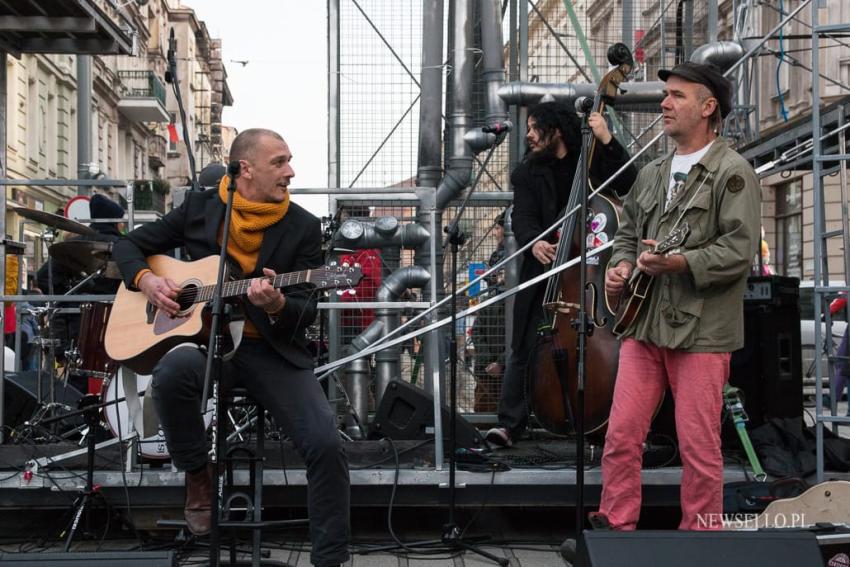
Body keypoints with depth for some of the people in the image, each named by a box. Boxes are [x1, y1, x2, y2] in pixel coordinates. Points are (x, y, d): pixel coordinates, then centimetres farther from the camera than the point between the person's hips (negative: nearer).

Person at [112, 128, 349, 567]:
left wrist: (278, 304, -28)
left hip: (273, 350, 0)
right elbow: (130, 245, 14)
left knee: (326, 443, -22)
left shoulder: (303, 227, 0)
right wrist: (146, 280, -8)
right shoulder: (199, 206, 4)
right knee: (172, 371, -36)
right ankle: (198, 477, -9)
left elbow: (307, 312, -5)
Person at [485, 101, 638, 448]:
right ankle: (509, 423, -1)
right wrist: (534, 242, -26)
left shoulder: (593, 161, 8)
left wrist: (607, 141, -13)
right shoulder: (528, 173, 9)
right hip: (545, 267, 1)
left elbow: (629, 185, -6)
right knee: (525, 348, -5)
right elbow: (522, 217, -4)